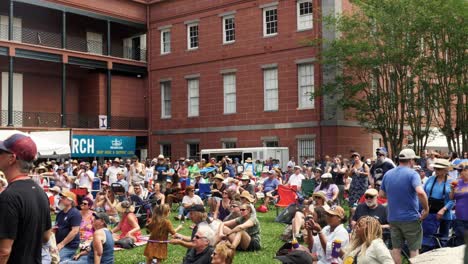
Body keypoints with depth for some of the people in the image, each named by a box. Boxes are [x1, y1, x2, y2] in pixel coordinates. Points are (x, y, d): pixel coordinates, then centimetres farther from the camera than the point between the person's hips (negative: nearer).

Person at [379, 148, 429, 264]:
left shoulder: (387, 174, 5)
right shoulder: (412, 174, -13)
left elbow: (381, 194, 13)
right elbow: (420, 192, -29)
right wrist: (426, 208, -17)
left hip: (393, 218, 5)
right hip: (410, 217, -5)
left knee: (396, 248, 11)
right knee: (414, 249, 7)